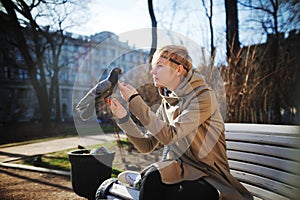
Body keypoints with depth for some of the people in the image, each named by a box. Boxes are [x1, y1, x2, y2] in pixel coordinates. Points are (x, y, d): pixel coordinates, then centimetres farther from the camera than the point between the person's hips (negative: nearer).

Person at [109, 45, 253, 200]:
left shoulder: (203, 96, -16)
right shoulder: (166, 102, 5)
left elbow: (169, 135, -26)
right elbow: (147, 145, 0)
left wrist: (135, 100, -24)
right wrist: (123, 117, -11)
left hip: (208, 175, -5)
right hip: (180, 168, 5)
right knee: (152, 176, -24)